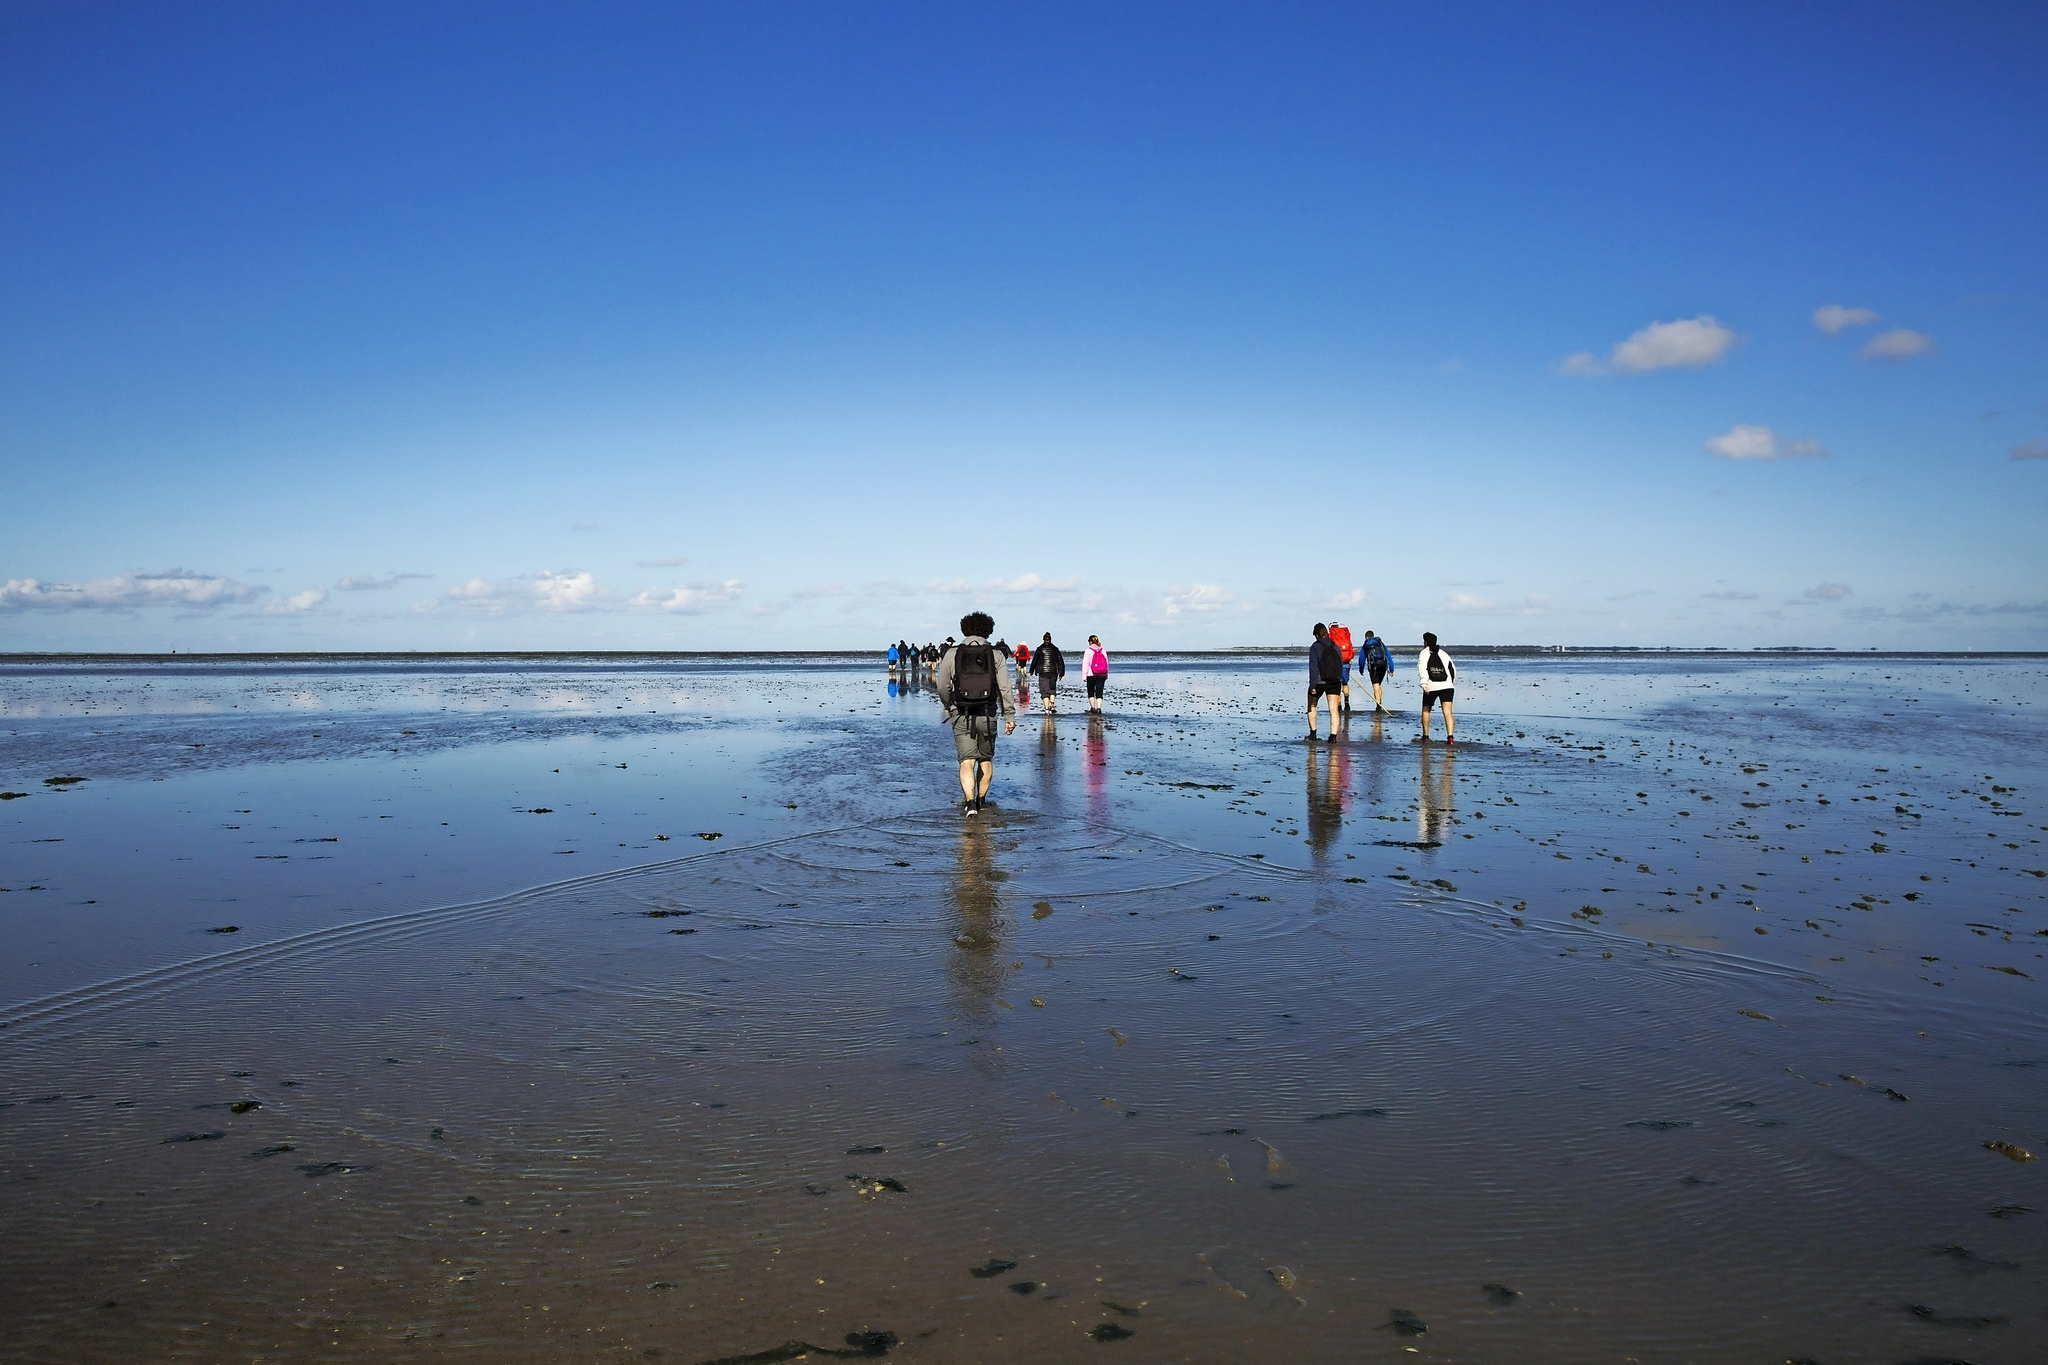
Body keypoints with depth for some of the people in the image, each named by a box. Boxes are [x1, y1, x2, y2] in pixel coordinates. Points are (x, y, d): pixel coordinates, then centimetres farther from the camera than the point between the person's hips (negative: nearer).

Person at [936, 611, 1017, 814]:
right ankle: (981, 800, 28)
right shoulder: (996, 655, -1)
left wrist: (949, 707, 20)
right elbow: (1005, 688, -5)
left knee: (967, 760, -2)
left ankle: (970, 802, -20)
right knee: (986, 759, 18)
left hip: (961, 716, -1)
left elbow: (943, 687, 2)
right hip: (987, 715, 1)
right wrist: (1010, 717, 0)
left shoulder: (952, 654, 0)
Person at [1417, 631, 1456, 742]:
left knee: (1426, 710, 19)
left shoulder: (1424, 653, 7)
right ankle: (1450, 736, -21)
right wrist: (1452, 682, 27)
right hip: (1447, 686, 3)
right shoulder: (1443, 653, 20)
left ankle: (1425, 735, 24)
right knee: (1447, 712, -5)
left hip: (1431, 687, -3)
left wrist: (1424, 685, -17)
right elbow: (1453, 669, 18)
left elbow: (1422, 668, -11)